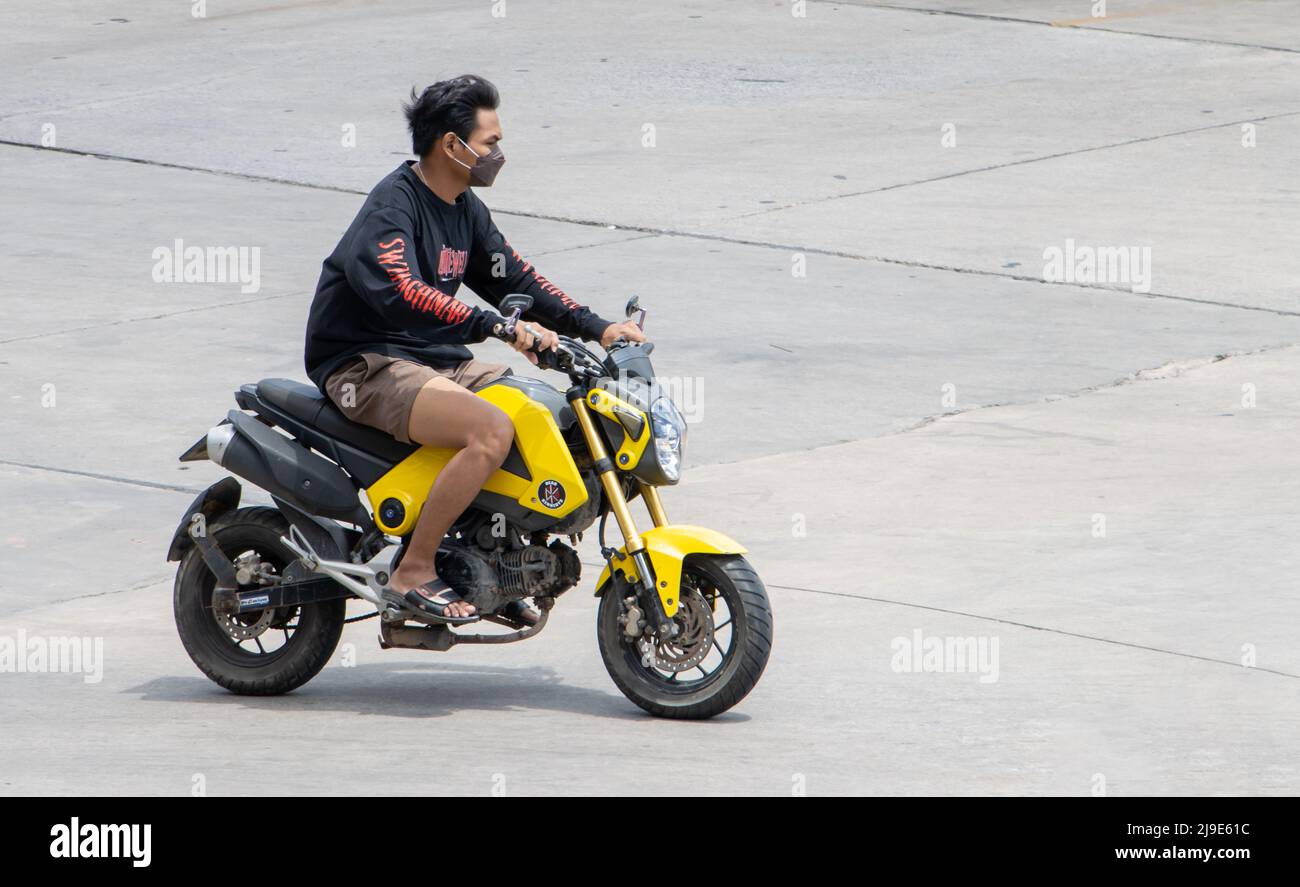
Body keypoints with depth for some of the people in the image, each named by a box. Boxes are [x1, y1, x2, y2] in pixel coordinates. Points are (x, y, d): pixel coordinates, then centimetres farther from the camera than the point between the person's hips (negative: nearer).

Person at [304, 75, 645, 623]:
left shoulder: (466, 209, 12)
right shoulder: (394, 204, -17)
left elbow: (513, 279, 19)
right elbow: (399, 294, -33)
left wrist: (595, 328, 7)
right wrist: (494, 327, -40)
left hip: (433, 359, 10)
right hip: (365, 365, -10)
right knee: (492, 430, -30)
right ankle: (413, 573, -23)